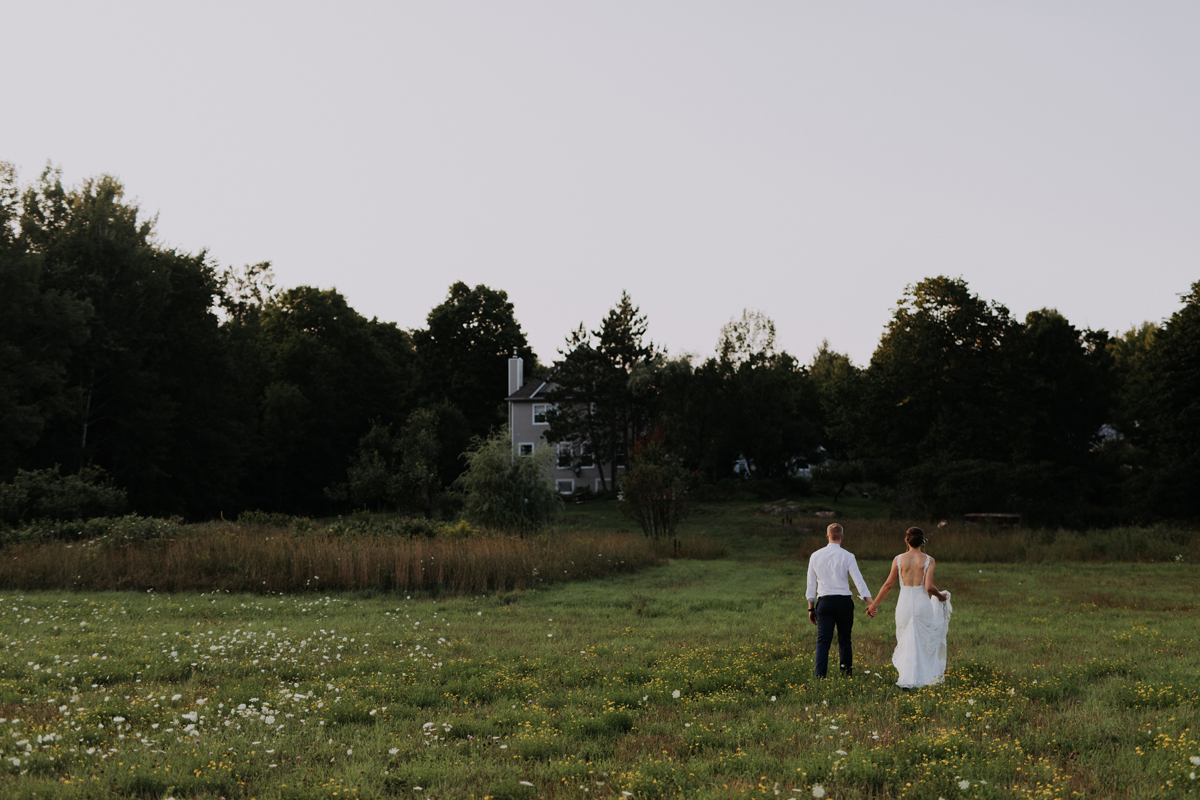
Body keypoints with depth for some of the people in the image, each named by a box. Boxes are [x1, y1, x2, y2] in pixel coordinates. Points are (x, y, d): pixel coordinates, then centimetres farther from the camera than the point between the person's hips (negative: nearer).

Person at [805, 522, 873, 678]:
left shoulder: (815, 556, 5)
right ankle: (847, 674, 19)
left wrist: (811, 608, 16)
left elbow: (811, 584, 10)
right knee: (844, 640, 12)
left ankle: (820, 676, -16)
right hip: (844, 601, -1)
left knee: (823, 641, -3)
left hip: (824, 602, 1)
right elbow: (859, 580, -7)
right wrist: (870, 603, -7)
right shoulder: (847, 556, -2)